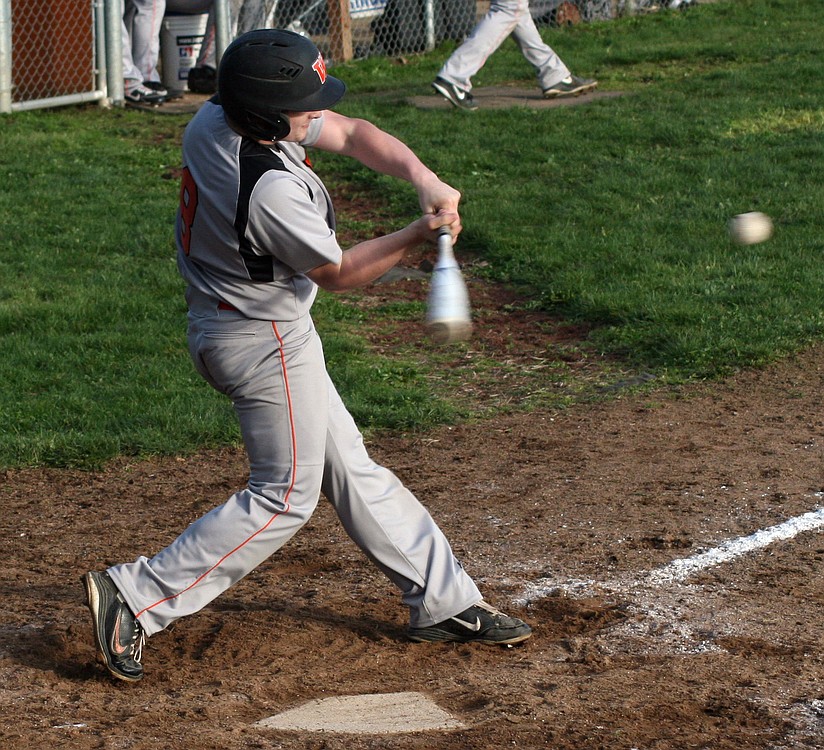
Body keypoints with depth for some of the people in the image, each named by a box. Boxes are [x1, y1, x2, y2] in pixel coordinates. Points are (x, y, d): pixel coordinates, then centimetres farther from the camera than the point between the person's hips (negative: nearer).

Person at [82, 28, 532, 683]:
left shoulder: (219, 115, -7)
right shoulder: (271, 192, -34)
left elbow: (352, 133, -1)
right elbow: (337, 273, -17)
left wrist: (422, 176, -16)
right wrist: (419, 235, -15)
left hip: (226, 322, 10)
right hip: (266, 345, -10)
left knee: (350, 468, 16)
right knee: (285, 496, 2)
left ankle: (445, 602, 27)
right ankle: (136, 597, 3)